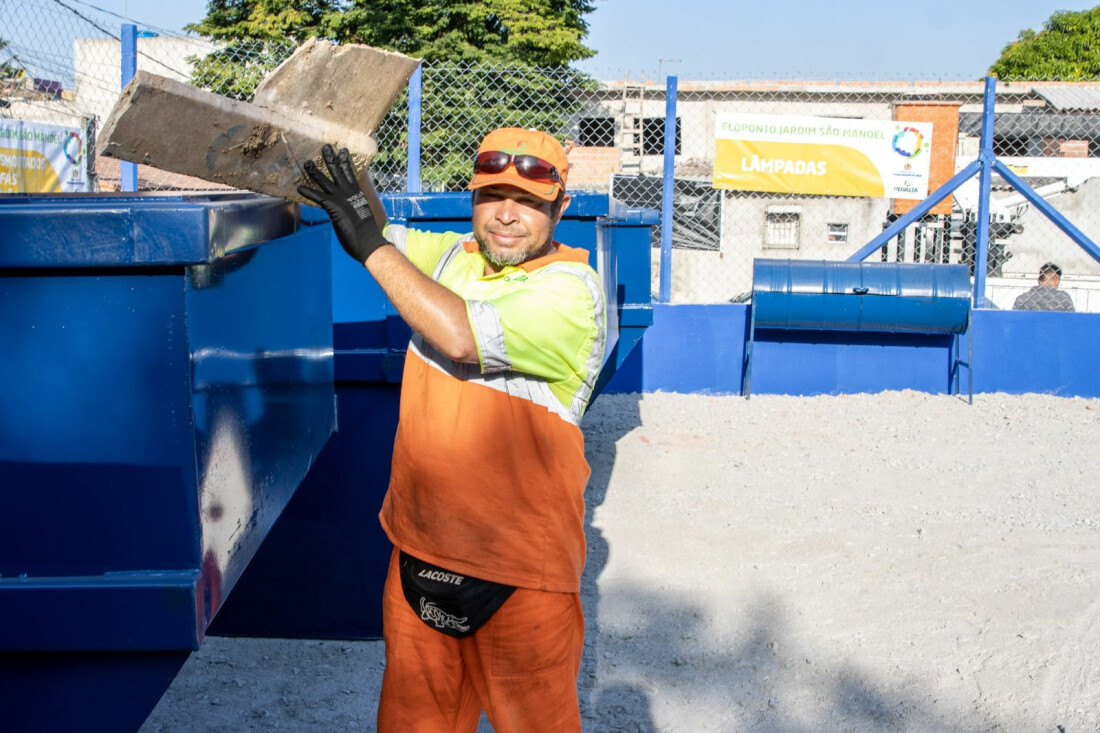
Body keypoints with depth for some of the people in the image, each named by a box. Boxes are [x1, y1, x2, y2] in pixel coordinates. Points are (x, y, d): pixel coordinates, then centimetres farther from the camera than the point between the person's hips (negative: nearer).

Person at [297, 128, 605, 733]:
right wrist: (341, 154, 1)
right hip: (420, 545, 6)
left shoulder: (572, 291, -17)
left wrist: (372, 247, -24)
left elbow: (463, 336, -29)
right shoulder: (454, 255, 6)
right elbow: (381, 233, 17)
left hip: (518, 568, -6)